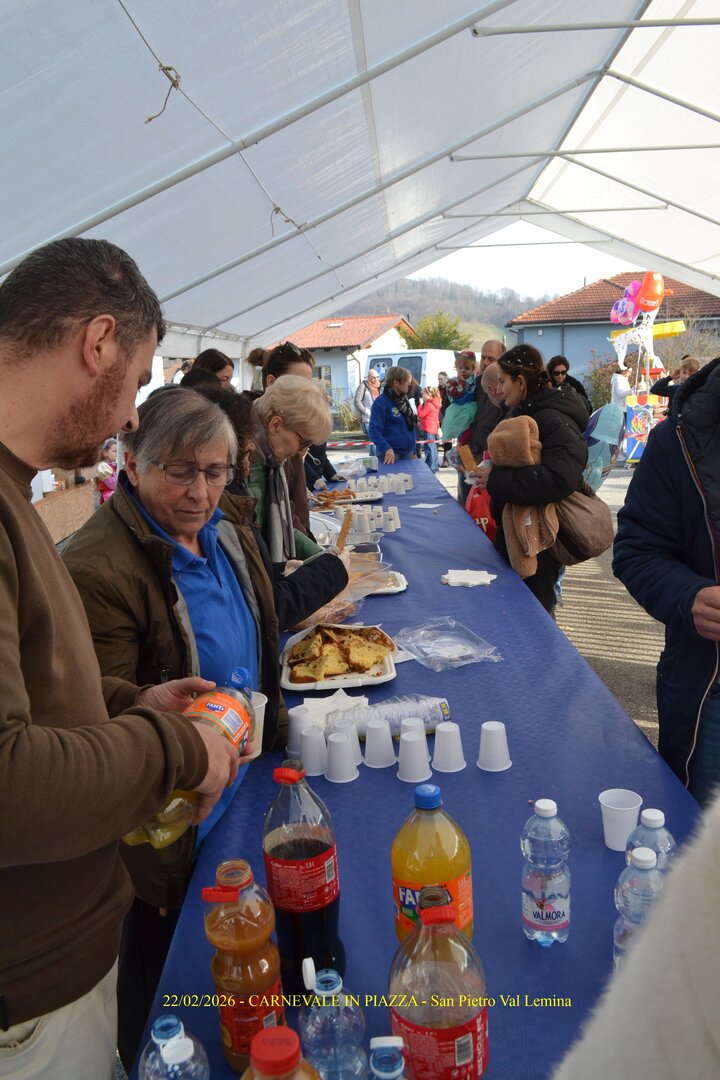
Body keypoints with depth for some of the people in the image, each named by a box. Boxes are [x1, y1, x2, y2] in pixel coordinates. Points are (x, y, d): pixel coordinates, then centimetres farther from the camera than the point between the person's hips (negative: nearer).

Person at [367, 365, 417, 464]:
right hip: (390, 454, -7)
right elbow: (374, 430, -20)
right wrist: (387, 448, -34)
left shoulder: (404, 401, 12)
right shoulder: (381, 402, -12)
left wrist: (414, 451, 16)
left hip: (407, 453, 7)